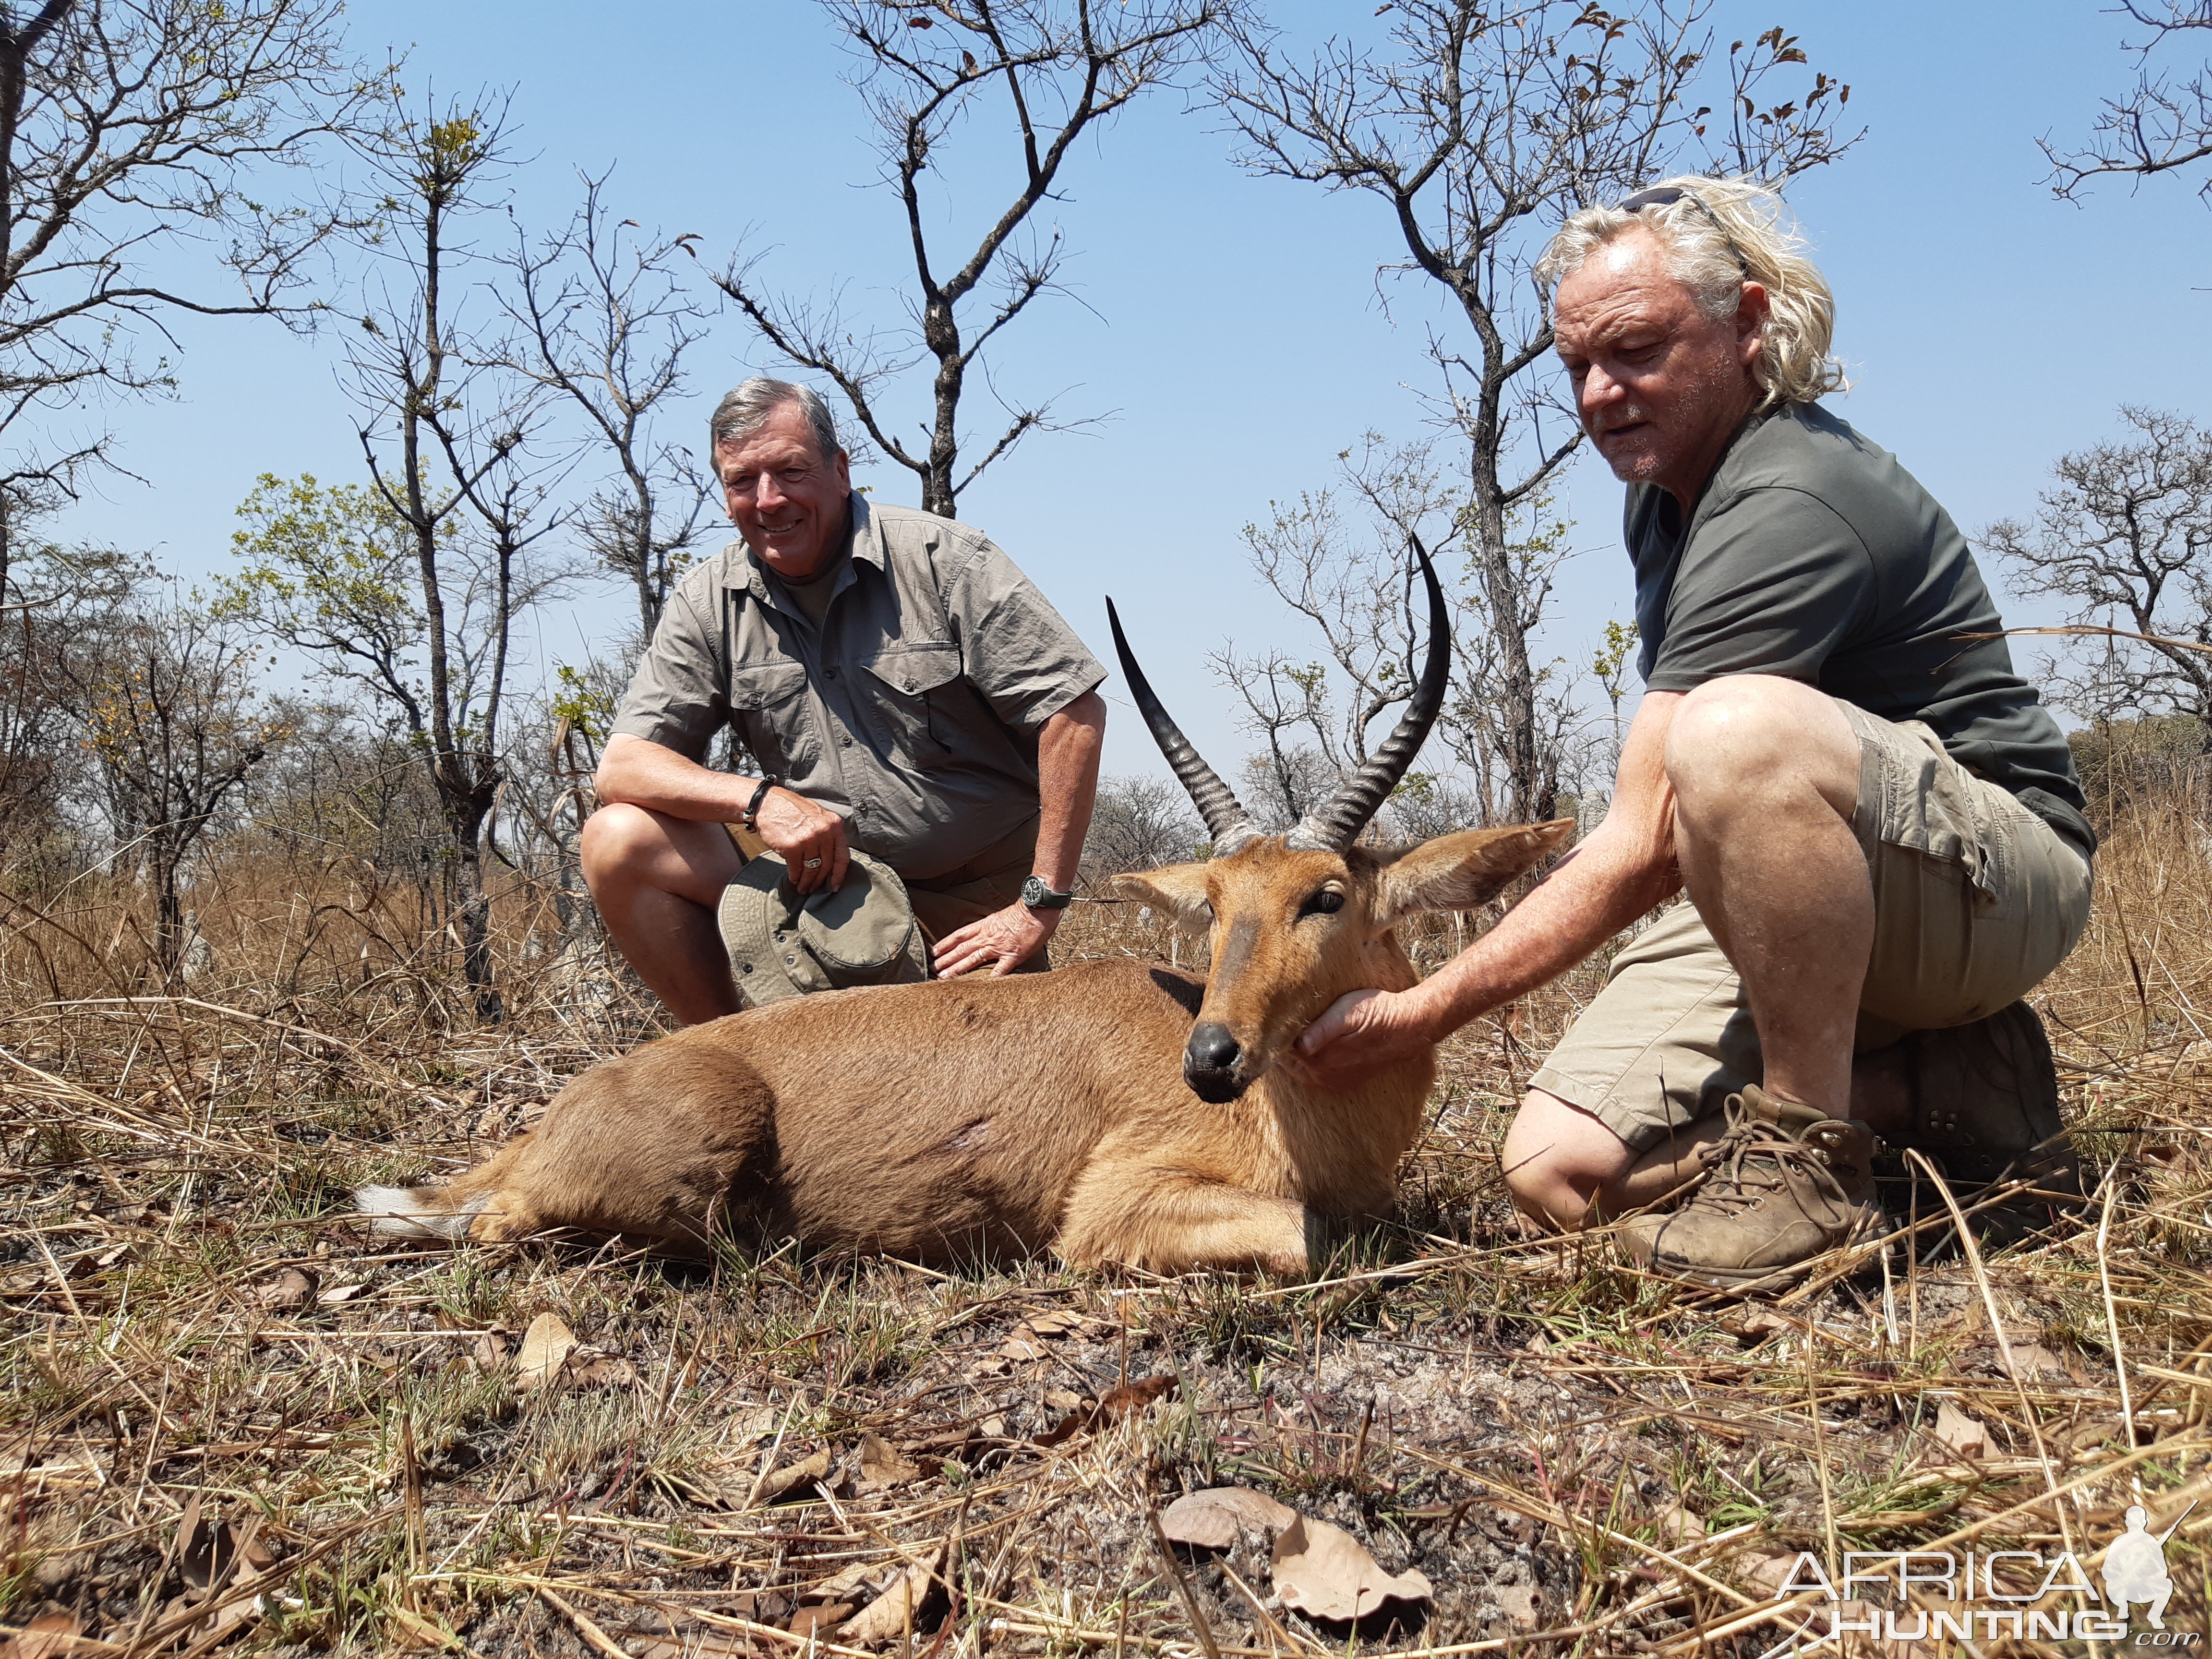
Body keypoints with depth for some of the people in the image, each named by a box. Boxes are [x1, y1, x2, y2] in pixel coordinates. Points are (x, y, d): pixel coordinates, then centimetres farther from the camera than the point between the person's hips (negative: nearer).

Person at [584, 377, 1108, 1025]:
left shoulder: (942, 559, -10)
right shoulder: (707, 603, 1)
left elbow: (1076, 712, -14)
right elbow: (623, 766, -4)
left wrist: (1041, 904, -17)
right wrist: (759, 798, -24)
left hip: (978, 898, -3)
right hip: (819, 876, 3)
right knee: (618, 839, -16)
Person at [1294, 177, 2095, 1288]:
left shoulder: (1786, 509, -23)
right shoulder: (1664, 484, 9)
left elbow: (1642, 845, -28)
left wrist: (1417, 1015, -23)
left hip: (1995, 874, -8)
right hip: (1797, 894, 9)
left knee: (1743, 724, -41)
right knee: (1562, 1169, -11)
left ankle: (1811, 1160, -23)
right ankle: (1940, 1080, 1)